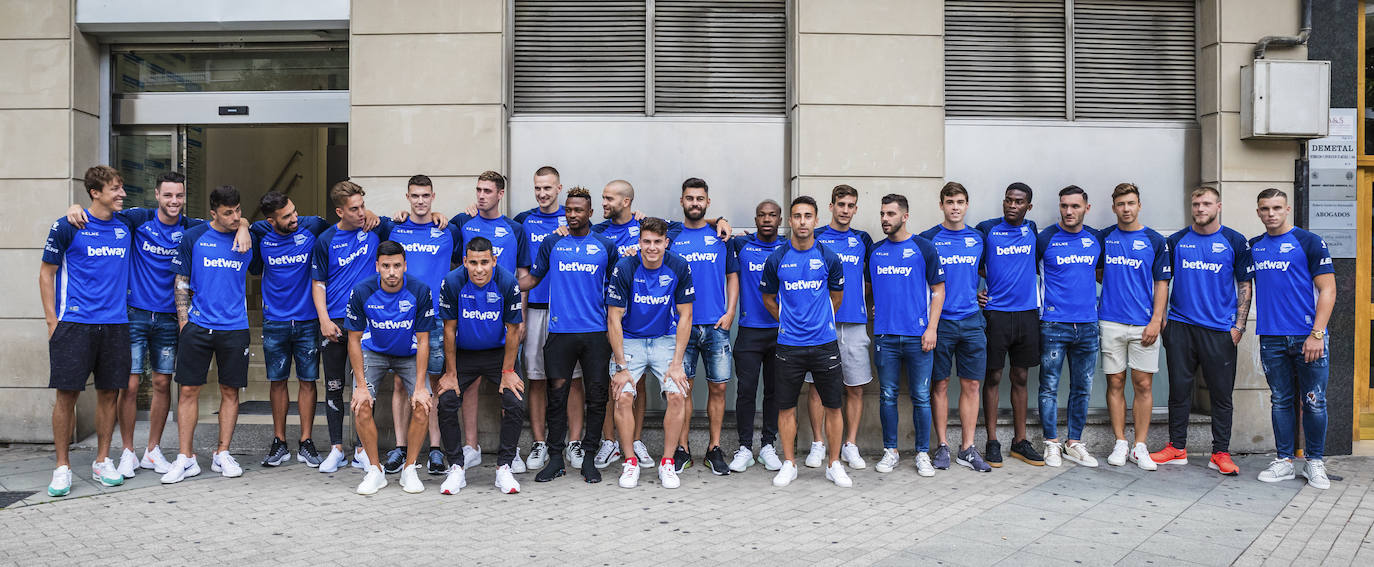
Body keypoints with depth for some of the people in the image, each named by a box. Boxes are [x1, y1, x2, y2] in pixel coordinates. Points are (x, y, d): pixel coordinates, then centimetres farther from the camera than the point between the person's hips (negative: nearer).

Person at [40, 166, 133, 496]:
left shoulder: (126, 228, 9)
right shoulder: (67, 227, -2)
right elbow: (47, 273, 1)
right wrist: (52, 320, -3)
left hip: (115, 324, 4)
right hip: (74, 323, -4)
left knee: (109, 393, 6)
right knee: (67, 394, -2)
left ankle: (102, 462, 17)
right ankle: (62, 468, 9)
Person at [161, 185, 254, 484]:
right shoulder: (193, 238, 2)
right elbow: (181, 284, 4)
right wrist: (184, 324, 0)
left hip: (235, 327, 1)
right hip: (198, 325, -1)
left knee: (230, 391, 5)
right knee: (188, 390, 0)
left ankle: (222, 454, 16)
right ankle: (186, 458, 8)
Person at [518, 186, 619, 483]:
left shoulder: (605, 246, 9)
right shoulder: (551, 244, 10)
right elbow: (532, 278, 15)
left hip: (596, 333, 0)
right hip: (560, 332, 0)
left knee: (596, 397, 2)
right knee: (557, 395, 2)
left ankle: (588, 457, 13)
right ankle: (555, 458, 12)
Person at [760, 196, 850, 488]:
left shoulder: (829, 258, 1)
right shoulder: (776, 259, 0)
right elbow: (768, 298, 14)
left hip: (825, 343, 0)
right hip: (789, 345, 0)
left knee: (833, 406, 4)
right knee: (786, 407, 4)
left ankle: (834, 464, 18)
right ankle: (789, 464, 19)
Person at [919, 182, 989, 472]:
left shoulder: (977, 239, 11)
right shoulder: (928, 239, 0)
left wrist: (981, 294, 11)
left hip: (972, 322, 3)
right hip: (941, 322, -3)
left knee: (971, 385, 4)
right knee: (940, 385, 2)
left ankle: (967, 449, 11)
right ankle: (942, 446, 12)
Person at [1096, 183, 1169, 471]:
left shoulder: (1155, 241, 4)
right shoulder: (1104, 237, 8)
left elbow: (1161, 284, 2)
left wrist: (1156, 320, -7)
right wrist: (1116, 288, 2)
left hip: (1144, 324, -1)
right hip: (1111, 322, 1)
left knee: (1143, 384, 1)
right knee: (1115, 383, 3)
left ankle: (1140, 447, 8)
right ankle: (1120, 444, 12)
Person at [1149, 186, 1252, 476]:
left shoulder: (1235, 242, 4)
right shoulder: (1176, 241, 8)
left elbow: (1245, 286, 4)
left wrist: (1239, 326, -3)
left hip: (1219, 330, -2)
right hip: (1180, 326, 2)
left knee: (1221, 393, 2)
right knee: (1179, 389, 6)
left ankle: (1221, 453, 11)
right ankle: (1177, 449, 15)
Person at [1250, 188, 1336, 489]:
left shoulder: (1309, 242, -2)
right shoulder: (1253, 247, 11)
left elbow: (1327, 290, -6)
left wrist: (1317, 334, -13)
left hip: (1307, 337, -3)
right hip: (1271, 338, 4)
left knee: (1313, 402, 2)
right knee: (1281, 400, 9)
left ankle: (1315, 462, 15)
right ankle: (1284, 461, 17)